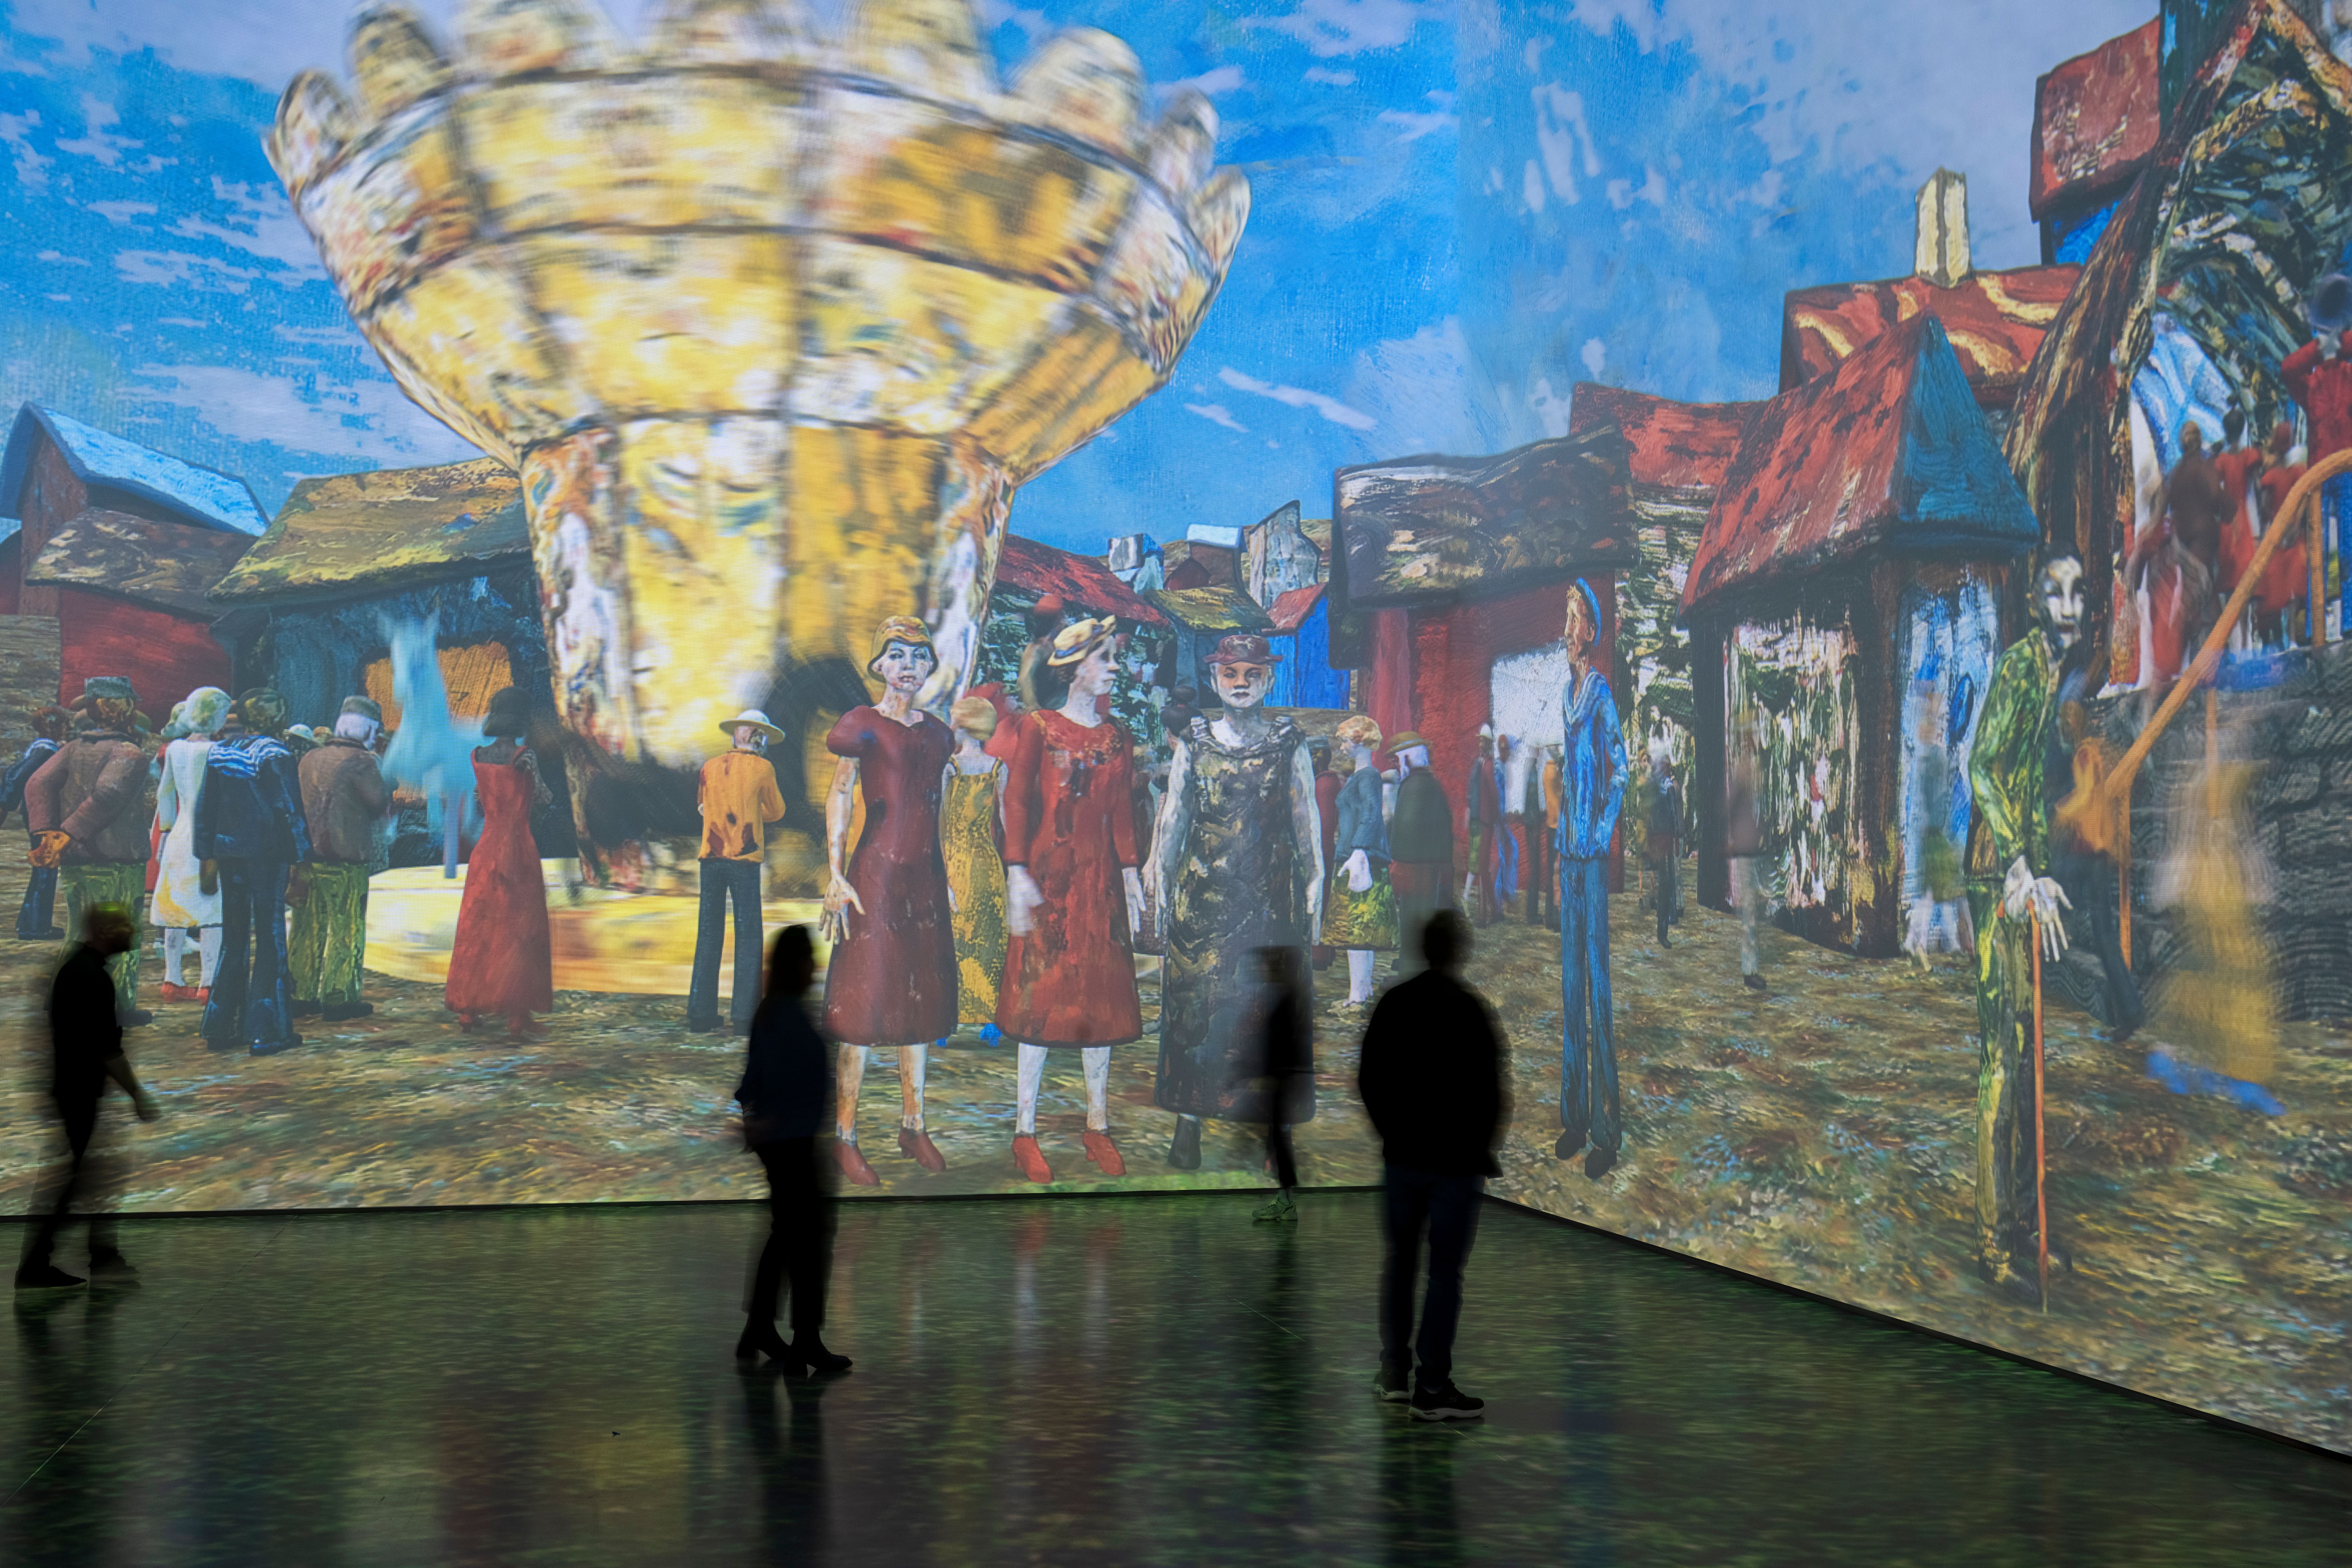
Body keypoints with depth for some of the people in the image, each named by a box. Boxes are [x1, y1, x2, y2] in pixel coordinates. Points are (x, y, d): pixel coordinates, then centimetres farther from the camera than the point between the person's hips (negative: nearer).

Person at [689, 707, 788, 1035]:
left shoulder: (709, 768, 7)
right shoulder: (762, 768, -3)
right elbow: (777, 812, 9)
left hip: (711, 859, 3)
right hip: (744, 860, -3)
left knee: (708, 936, 6)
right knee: (748, 937, 3)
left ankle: (700, 1014, 4)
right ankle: (744, 1013, -2)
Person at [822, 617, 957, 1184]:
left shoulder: (936, 733, 13)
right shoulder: (865, 724, -4)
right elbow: (839, 799, -5)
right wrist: (835, 877, -12)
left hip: (926, 876, 6)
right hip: (876, 874, -6)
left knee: (923, 997, 9)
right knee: (866, 999, -6)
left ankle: (914, 1127, 18)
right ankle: (845, 1138, 0)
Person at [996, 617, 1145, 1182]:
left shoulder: (1116, 739, 11)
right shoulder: (1037, 728, -3)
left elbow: (1120, 811, 12)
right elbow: (1017, 801, -6)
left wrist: (1130, 872, 5)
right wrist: (1017, 875, -13)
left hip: (1100, 878, 5)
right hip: (1049, 874, -4)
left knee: (1101, 998, 5)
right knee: (1039, 996, -3)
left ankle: (1098, 1126, 14)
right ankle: (1025, 1131, 4)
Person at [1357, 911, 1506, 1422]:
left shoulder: (1392, 1004, 3)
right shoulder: (1471, 1011, -13)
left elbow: (1368, 1081, 10)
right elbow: (1490, 1092, -13)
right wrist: (1484, 1149, 1)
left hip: (1401, 1158, 5)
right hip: (1456, 1164, -5)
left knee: (1401, 1261, 17)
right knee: (1445, 1272, -2)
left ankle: (1395, 1372, 23)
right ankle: (1433, 1388, -1)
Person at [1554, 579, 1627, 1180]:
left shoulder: (1602, 695, -8)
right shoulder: (1565, 694, 15)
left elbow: (1621, 773, -10)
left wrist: (1599, 834, -12)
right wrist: (1563, 839, 15)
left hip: (1594, 855, -8)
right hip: (1568, 852, 8)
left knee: (1597, 977, -6)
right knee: (1570, 978, 10)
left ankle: (1606, 1129, -1)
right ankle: (1575, 1115, 17)